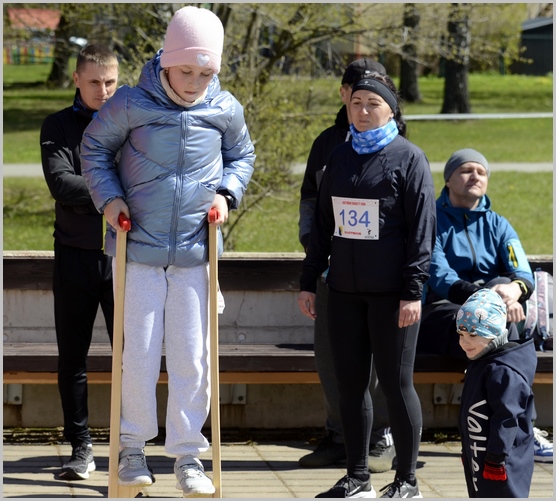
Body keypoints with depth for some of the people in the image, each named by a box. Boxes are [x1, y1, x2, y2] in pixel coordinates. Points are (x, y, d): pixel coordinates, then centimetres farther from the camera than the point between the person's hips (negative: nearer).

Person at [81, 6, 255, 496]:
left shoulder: (226, 110, -3)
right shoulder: (130, 104, -9)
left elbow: (243, 155, 17)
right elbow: (95, 146, 7)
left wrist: (227, 192, 0)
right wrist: (108, 196, -5)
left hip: (196, 252, 2)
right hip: (138, 249, -2)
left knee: (192, 356, 3)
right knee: (140, 352, 1)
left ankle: (189, 454, 14)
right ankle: (134, 447, 19)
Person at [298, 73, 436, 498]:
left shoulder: (408, 158, -3)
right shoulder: (340, 157, 13)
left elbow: (422, 230, -8)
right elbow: (322, 226, 18)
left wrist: (413, 291, -14)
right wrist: (308, 282, 13)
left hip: (391, 292, -5)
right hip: (345, 290, 6)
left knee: (396, 383, -1)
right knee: (350, 383, 8)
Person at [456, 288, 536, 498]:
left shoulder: (503, 371, -21)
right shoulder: (480, 364, 12)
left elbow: (506, 417, -24)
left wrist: (496, 458, -23)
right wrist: (468, 452, 25)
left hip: (502, 460, -11)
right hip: (478, 456, 11)